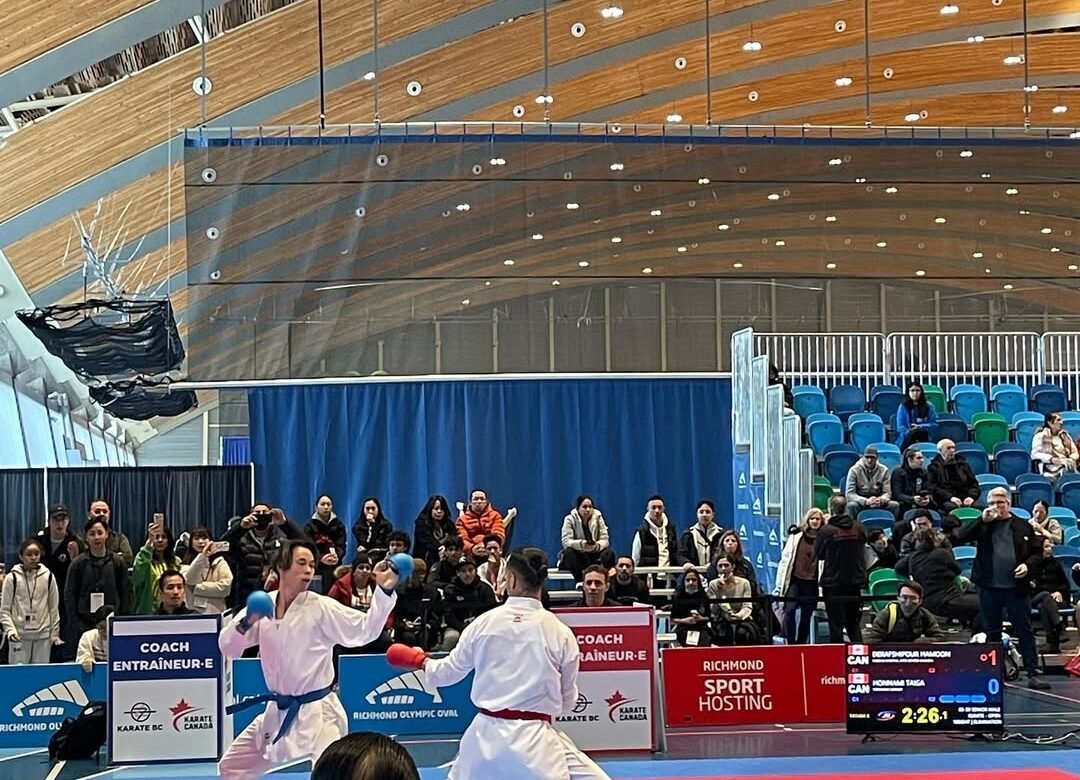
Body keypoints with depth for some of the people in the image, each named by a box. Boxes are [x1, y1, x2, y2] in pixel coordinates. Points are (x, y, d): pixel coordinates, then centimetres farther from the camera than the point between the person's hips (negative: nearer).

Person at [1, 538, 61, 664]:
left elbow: (54, 608, 9)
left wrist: (55, 633, 8)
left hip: (43, 635, 1)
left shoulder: (48, 577, 4)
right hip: (19, 635, -1)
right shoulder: (12, 578, -1)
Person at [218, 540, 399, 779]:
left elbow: (366, 629, -17)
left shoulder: (321, 607, -11)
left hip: (317, 712, -6)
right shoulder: (262, 606, 0)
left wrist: (384, 591, -30)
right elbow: (227, 648, -1)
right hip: (279, 711, 6)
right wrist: (246, 623, -20)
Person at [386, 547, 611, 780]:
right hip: (534, 740, -4)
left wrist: (421, 661, 33)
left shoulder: (484, 623, -3)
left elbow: (448, 671, 11)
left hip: (486, 734, 4)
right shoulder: (559, 632, -8)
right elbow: (567, 701, 4)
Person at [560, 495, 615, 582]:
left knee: (609, 554, -28)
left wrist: (597, 546, -33)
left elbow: (605, 539, -8)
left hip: (594, 554, 1)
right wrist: (581, 544, -39)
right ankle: (579, 581, -33)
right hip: (577, 555, -1)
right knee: (568, 552, -35)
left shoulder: (598, 518, -4)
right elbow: (566, 541, -19)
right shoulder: (570, 519, -10)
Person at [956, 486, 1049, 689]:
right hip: (989, 587, 1)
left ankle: (1032, 674, 2)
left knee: (1025, 631, 0)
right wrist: (982, 520, -14)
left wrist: (1028, 564, -9)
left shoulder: (1023, 526, 7)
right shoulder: (983, 526, 7)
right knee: (992, 632, 9)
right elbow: (961, 537, -7)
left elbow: (1037, 551, 10)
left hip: (1017, 587, -1)